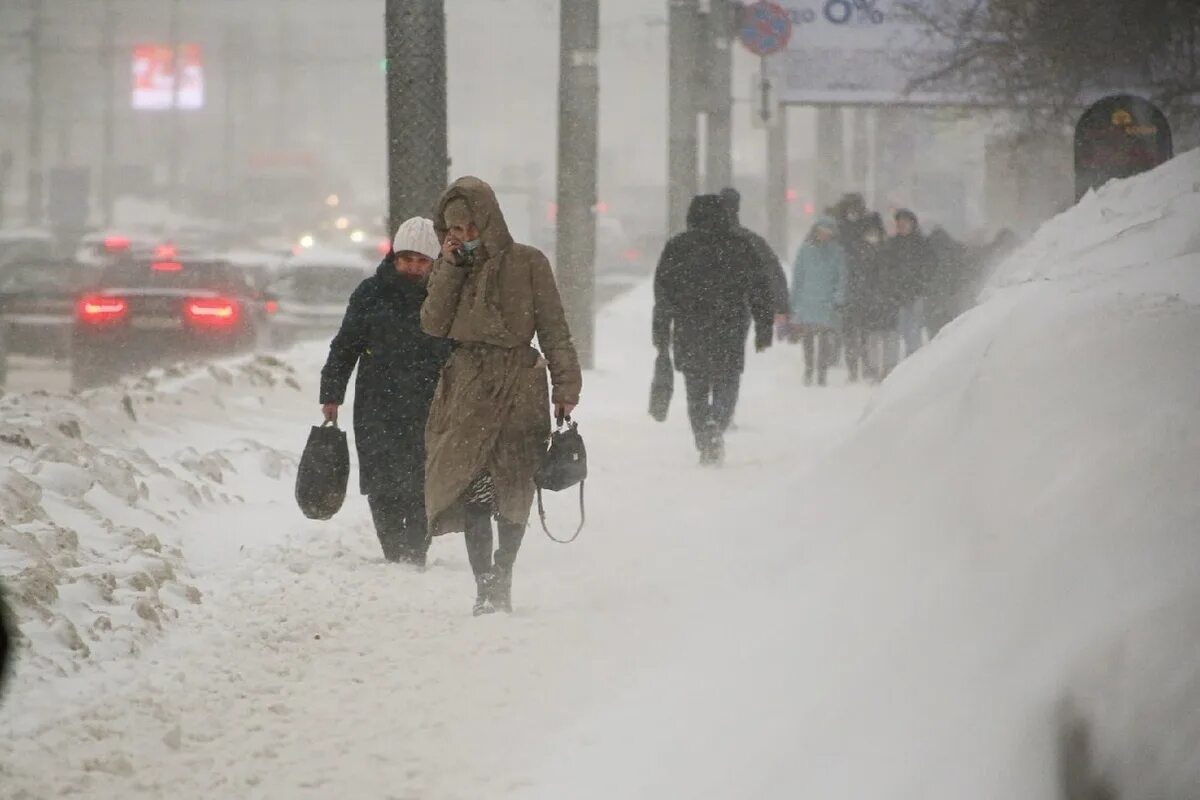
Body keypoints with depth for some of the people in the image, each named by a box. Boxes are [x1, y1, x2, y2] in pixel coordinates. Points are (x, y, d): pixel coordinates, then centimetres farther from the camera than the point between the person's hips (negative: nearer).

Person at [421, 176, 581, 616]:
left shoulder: (527, 263, 1)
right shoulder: (449, 268, 12)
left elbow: (554, 329, 1)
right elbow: (432, 324, -1)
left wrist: (565, 386, -5)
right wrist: (451, 267, -6)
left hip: (519, 385, -2)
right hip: (467, 389, 2)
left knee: (513, 491, -4)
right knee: (469, 487, -8)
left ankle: (500, 582, 2)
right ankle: (485, 586, -7)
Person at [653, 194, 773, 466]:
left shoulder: (676, 247, 3)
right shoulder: (740, 246, 4)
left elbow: (663, 293, 4)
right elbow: (758, 289, 5)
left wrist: (661, 332, 9)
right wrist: (764, 329, 9)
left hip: (689, 329, 0)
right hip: (730, 330, 0)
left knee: (696, 389, 9)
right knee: (727, 382, 7)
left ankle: (706, 446, 2)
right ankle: (717, 425, -21)